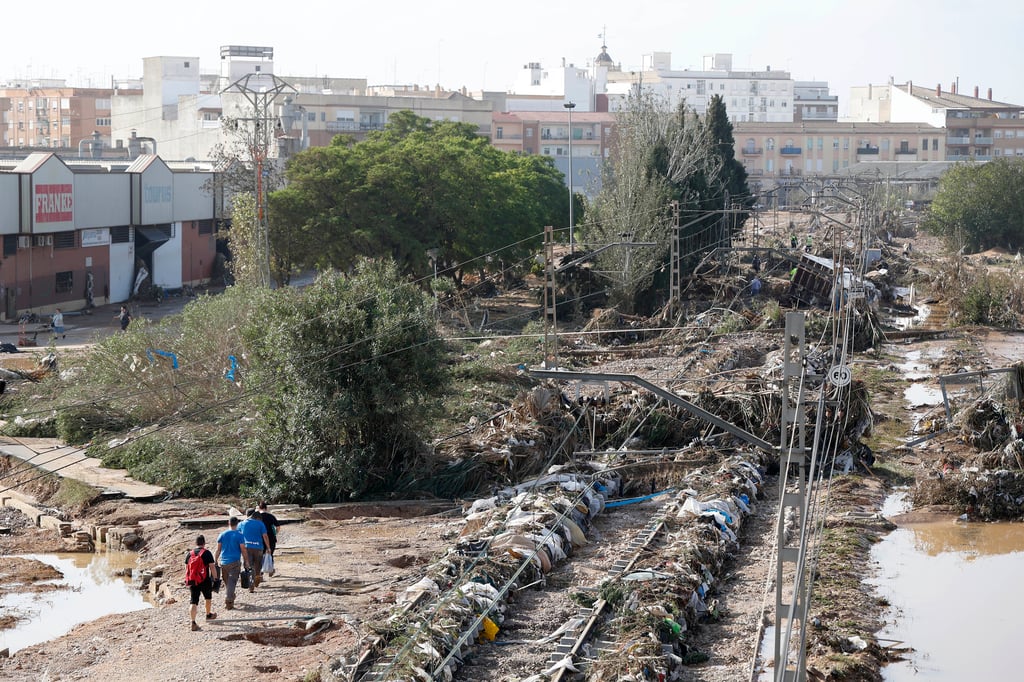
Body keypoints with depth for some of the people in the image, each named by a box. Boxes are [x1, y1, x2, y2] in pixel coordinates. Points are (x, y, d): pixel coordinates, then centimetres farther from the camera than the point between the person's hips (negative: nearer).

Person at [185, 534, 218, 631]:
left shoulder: (189, 553, 6)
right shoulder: (207, 553, -6)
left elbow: (186, 568, 11)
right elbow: (212, 567, -9)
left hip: (192, 581, 2)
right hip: (205, 580, -2)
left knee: (193, 602, -2)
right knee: (208, 597, 24)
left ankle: (193, 622, -16)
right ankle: (208, 614, 43)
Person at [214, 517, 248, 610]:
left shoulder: (222, 535, 5)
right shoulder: (239, 536, -6)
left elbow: (218, 550, 6)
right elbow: (243, 550, -6)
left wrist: (215, 561, 13)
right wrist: (246, 562, 3)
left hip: (223, 562, 4)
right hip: (235, 562, -4)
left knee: (227, 582, 16)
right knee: (232, 582, -5)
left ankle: (230, 600, 29)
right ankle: (228, 602, -14)